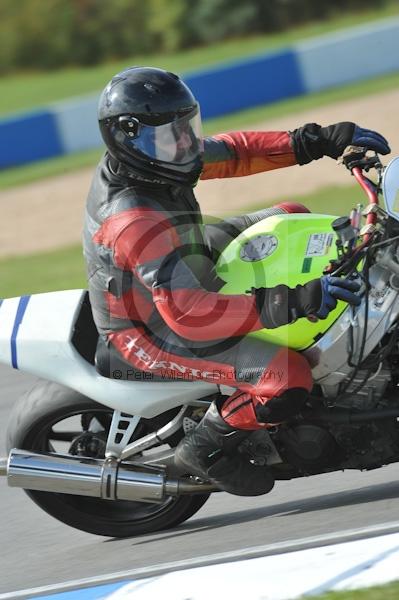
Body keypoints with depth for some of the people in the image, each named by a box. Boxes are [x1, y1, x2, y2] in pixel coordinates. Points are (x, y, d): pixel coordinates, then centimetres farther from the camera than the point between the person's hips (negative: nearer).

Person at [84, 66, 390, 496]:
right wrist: (292, 302, -45)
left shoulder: (139, 158, -11)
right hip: (148, 333, -10)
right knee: (287, 380, -26)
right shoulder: (136, 224, -38)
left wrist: (322, 141, -10)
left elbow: (232, 152, -1)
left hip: (180, 279, 10)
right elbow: (187, 313, -42)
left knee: (292, 219, 13)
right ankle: (207, 449, 0)